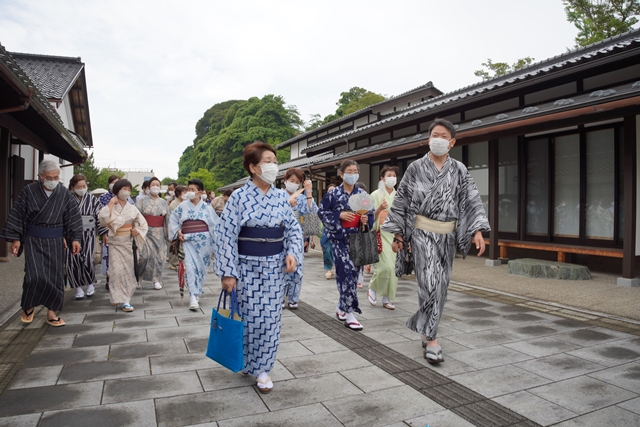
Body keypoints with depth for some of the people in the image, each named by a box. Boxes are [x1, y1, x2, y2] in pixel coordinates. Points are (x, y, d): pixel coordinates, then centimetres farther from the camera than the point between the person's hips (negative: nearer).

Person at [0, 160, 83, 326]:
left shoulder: (64, 194, -2)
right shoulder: (28, 191, -8)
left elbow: (73, 218, 3)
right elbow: (17, 216, -2)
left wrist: (75, 238, -2)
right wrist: (15, 238, -4)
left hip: (55, 242, 2)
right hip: (33, 241, -2)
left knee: (55, 277, 3)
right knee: (35, 276, -10)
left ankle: (51, 312, 16)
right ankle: (28, 306, 18)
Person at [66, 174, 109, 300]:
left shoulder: (92, 200, 3)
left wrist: (103, 233, 5)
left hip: (88, 234, -1)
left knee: (87, 260, -12)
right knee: (72, 261, -1)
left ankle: (90, 284, 13)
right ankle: (78, 288, 16)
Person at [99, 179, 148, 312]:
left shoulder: (132, 208, 4)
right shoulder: (111, 207, -2)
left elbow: (143, 224, 10)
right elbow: (103, 219, -21)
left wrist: (137, 231, -8)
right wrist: (110, 204, -16)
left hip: (127, 242, 3)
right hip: (115, 242, -2)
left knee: (128, 270, 4)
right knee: (117, 271, -9)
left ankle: (125, 299, 13)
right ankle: (121, 298, 1)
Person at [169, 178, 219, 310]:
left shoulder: (206, 207, 1)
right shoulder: (182, 206, 3)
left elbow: (215, 224, 3)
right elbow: (173, 219, 15)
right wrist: (178, 232, 0)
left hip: (203, 241, 1)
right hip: (188, 241, 0)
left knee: (201, 267, 7)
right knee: (190, 267, -11)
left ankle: (196, 293, 24)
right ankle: (193, 297, -12)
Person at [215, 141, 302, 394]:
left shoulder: (281, 197, 2)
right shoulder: (239, 197, -9)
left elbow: (293, 228, 9)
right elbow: (227, 236, -9)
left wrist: (293, 253, -8)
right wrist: (228, 272, -12)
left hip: (275, 267, 3)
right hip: (248, 267, -3)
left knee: (270, 319, 6)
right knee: (249, 318, 5)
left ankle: (262, 368, 23)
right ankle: (247, 362, 31)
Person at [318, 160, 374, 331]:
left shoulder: (363, 194, 7)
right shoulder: (333, 193, -3)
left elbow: (370, 214, 14)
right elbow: (321, 212, -1)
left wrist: (367, 219, -9)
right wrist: (340, 215, -14)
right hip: (340, 238, -4)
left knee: (354, 273, 8)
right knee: (347, 271, -13)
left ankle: (341, 308, 27)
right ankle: (349, 314, -5)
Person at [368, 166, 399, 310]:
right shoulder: (376, 194, -2)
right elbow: (371, 218, -5)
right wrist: (379, 209, -23)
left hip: (395, 234, 5)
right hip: (381, 234, -5)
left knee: (394, 267, 3)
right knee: (386, 266, -15)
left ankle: (387, 298, 15)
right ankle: (372, 289, 11)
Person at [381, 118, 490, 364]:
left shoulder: (459, 171, 7)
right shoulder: (415, 168, 1)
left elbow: (472, 200, 1)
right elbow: (400, 202, 2)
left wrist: (478, 230, -12)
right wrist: (397, 234, -1)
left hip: (447, 236, 4)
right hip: (422, 233, -3)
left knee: (441, 286, 9)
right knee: (430, 283, -13)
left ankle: (425, 328, 28)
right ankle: (431, 340, -6)